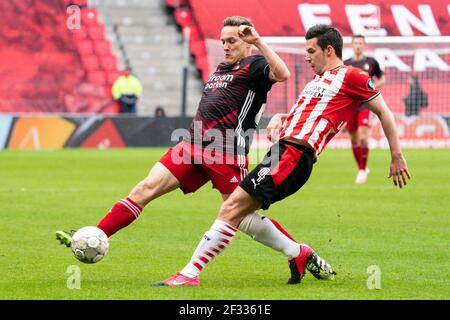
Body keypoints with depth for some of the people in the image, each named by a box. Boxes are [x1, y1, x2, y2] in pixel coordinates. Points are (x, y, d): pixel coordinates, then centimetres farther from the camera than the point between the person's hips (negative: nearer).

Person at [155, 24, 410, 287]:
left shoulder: (351, 76, 1)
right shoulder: (318, 80, 27)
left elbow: (384, 112, 4)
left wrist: (397, 156, 3)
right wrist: (279, 118, 13)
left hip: (294, 156, -10)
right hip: (282, 149, 10)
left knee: (232, 208, -15)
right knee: (241, 215, 8)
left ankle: (189, 274, -17)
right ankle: (301, 254, 14)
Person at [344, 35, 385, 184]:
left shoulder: (371, 62, 2)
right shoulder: (345, 64, 7)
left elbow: (382, 79, 12)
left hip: (365, 105, -3)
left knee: (363, 137, -18)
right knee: (354, 140, 7)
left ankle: (363, 170, -8)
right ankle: (361, 169, 23)